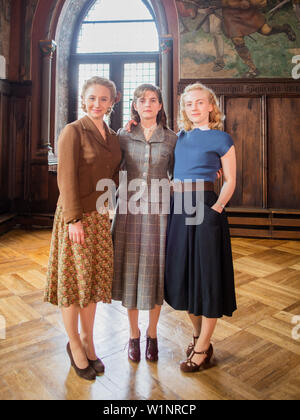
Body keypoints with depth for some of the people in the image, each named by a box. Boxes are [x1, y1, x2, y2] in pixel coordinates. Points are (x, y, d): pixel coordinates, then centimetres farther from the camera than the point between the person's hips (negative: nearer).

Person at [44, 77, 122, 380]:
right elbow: (66, 178, -13)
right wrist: (74, 219, -17)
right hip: (76, 215, -6)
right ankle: (75, 344, 24)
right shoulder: (73, 131, -6)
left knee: (94, 278, 13)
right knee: (74, 278, 4)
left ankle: (88, 342, 29)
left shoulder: (113, 137, 13)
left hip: (102, 217, 6)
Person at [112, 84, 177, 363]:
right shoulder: (123, 136, 6)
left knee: (155, 271, 6)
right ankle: (133, 335, 27)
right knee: (130, 270, 6)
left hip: (158, 211, 0)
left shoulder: (171, 139, 5)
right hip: (129, 210, 1)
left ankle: (152, 334, 27)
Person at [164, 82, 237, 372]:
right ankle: (198, 334, 33)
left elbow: (229, 181, 1)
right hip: (177, 207, 6)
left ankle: (202, 349, 17)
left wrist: (217, 207, -16)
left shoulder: (221, 139, 0)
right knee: (182, 272, 12)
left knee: (206, 273, 1)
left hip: (204, 209, -6)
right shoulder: (182, 135, 15)